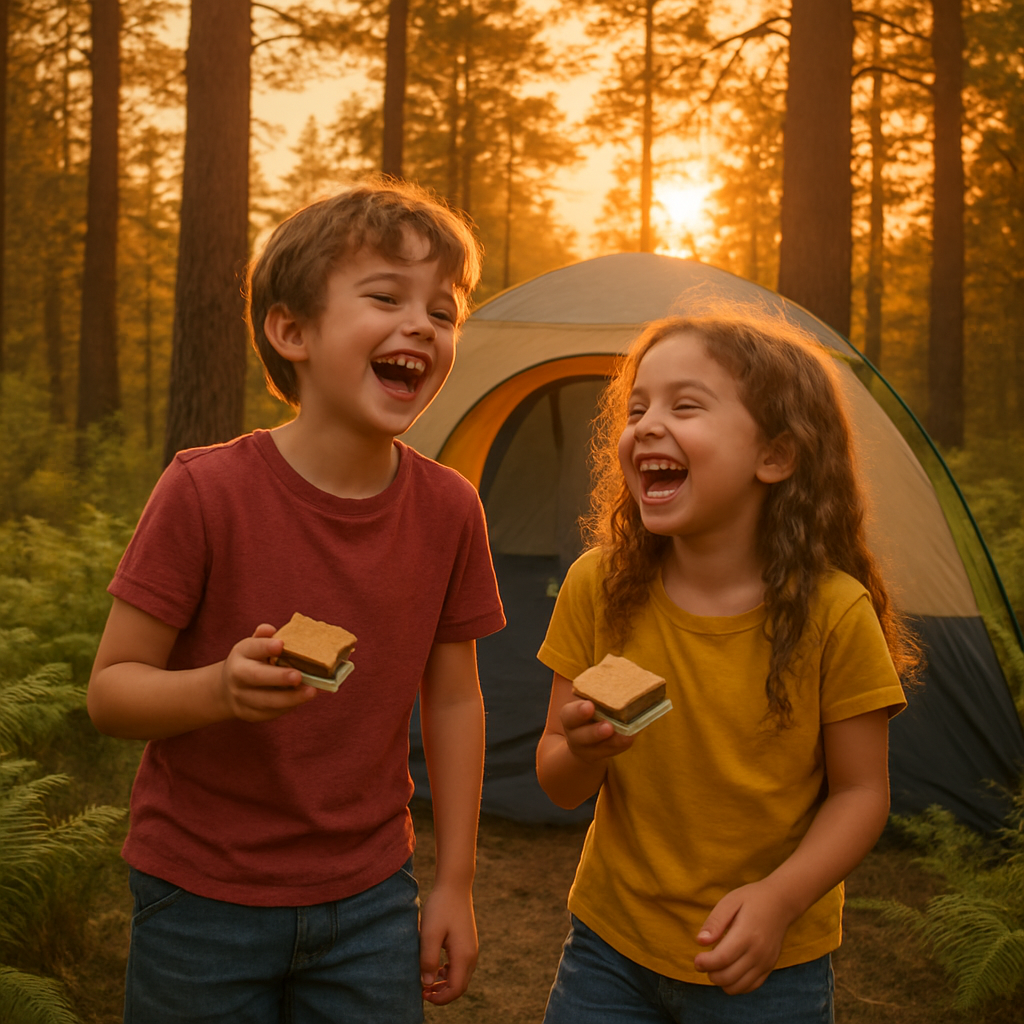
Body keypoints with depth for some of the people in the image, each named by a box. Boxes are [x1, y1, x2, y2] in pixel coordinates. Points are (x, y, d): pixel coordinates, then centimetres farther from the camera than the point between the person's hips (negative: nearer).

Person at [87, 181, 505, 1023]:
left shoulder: (449, 511, -7)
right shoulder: (206, 493, -17)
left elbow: (453, 699, 3)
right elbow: (111, 688, -11)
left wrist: (455, 883, 5)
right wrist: (220, 689, -32)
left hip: (368, 900, 3)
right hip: (203, 900, -2)